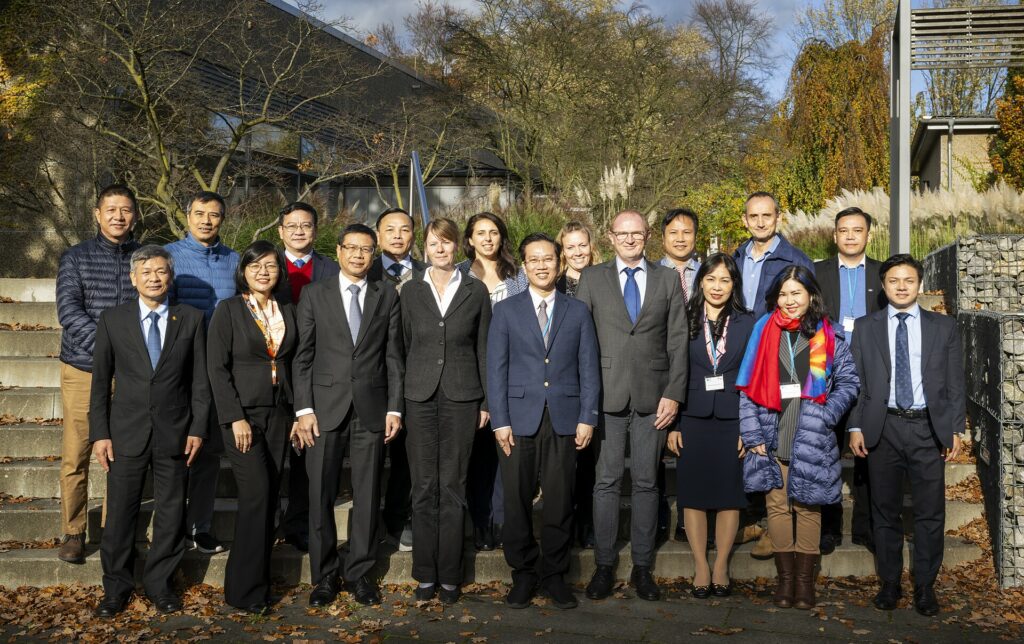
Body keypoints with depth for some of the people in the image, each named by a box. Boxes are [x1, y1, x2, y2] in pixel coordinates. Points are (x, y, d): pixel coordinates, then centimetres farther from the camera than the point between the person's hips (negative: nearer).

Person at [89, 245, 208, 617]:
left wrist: (198, 429, -2)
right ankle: (116, 588, 19)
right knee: (120, 513, 4)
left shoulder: (191, 320, 4)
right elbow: (101, 381, 4)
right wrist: (99, 433, -2)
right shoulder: (112, 320, 3)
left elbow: (199, 379, 4)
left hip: (175, 432, 1)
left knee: (171, 512, 7)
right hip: (126, 433, 0)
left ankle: (160, 584, 21)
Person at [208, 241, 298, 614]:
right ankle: (245, 590, -3)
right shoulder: (228, 310, -3)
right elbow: (217, 367, -8)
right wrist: (236, 418, -14)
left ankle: (258, 580, 15)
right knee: (256, 493, -12)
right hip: (242, 413, -5)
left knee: (269, 498, 5)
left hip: (279, 415, 5)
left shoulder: (287, 312, 11)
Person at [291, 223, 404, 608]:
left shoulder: (387, 297, 9)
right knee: (320, 495, 2)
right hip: (326, 406, -1)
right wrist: (304, 409, -6)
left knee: (367, 496, 5)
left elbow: (394, 356, 7)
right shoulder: (314, 295, 5)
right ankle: (325, 575, 15)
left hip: (372, 409, 1)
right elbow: (302, 356, 2)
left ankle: (359, 573, 17)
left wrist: (395, 407, 1)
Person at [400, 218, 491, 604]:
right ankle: (425, 574, 11)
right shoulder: (411, 291, 7)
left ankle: (449, 576, 9)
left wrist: (487, 401, 3)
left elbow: (483, 349, 7)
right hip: (421, 396, 1)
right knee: (424, 486, 3)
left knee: (453, 487, 2)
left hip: (461, 396, -1)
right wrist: (398, 400, 3)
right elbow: (404, 346, 8)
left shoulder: (476, 291, 4)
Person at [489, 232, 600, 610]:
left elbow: (589, 368, 7)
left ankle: (554, 575, 16)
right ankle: (523, 574, 16)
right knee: (517, 500, 3)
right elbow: (496, 368, 3)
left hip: (564, 419, 1)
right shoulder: (506, 310, 8)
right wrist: (500, 420, -5)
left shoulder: (578, 312, 11)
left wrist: (587, 418, -2)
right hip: (519, 419, 0)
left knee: (559, 501, 3)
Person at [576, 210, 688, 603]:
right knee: (607, 482, 2)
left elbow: (678, 342, 5)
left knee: (646, 482, 6)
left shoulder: (668, 280, 9)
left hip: (652, 396, 1)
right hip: (607, 394, -1)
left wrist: (673, 394, -3)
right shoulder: (592, 278, 7)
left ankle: (642, 567, 15)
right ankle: (604, 566, 11)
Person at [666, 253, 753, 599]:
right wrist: (672, 425, -3)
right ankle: (701, 566, 13)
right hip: (692, 418, 0)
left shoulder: (747, 324, 5)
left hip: (733, 420, 0)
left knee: (730, 493, 4)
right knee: (693, 493, 3)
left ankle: (721, 566, 15)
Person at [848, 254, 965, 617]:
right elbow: (856, 382, 4)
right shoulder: (864, 328, 7)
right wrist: (856, 427, -4)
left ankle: (925, 587, 15)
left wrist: (956, 430, -1)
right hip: (882, 428, 0)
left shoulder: (943, 327, 7)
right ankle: (889, 583, 20)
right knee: (885, 512, 8)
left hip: (929, 428, 0)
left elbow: (955, 383, 6)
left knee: (930, 513, 3)